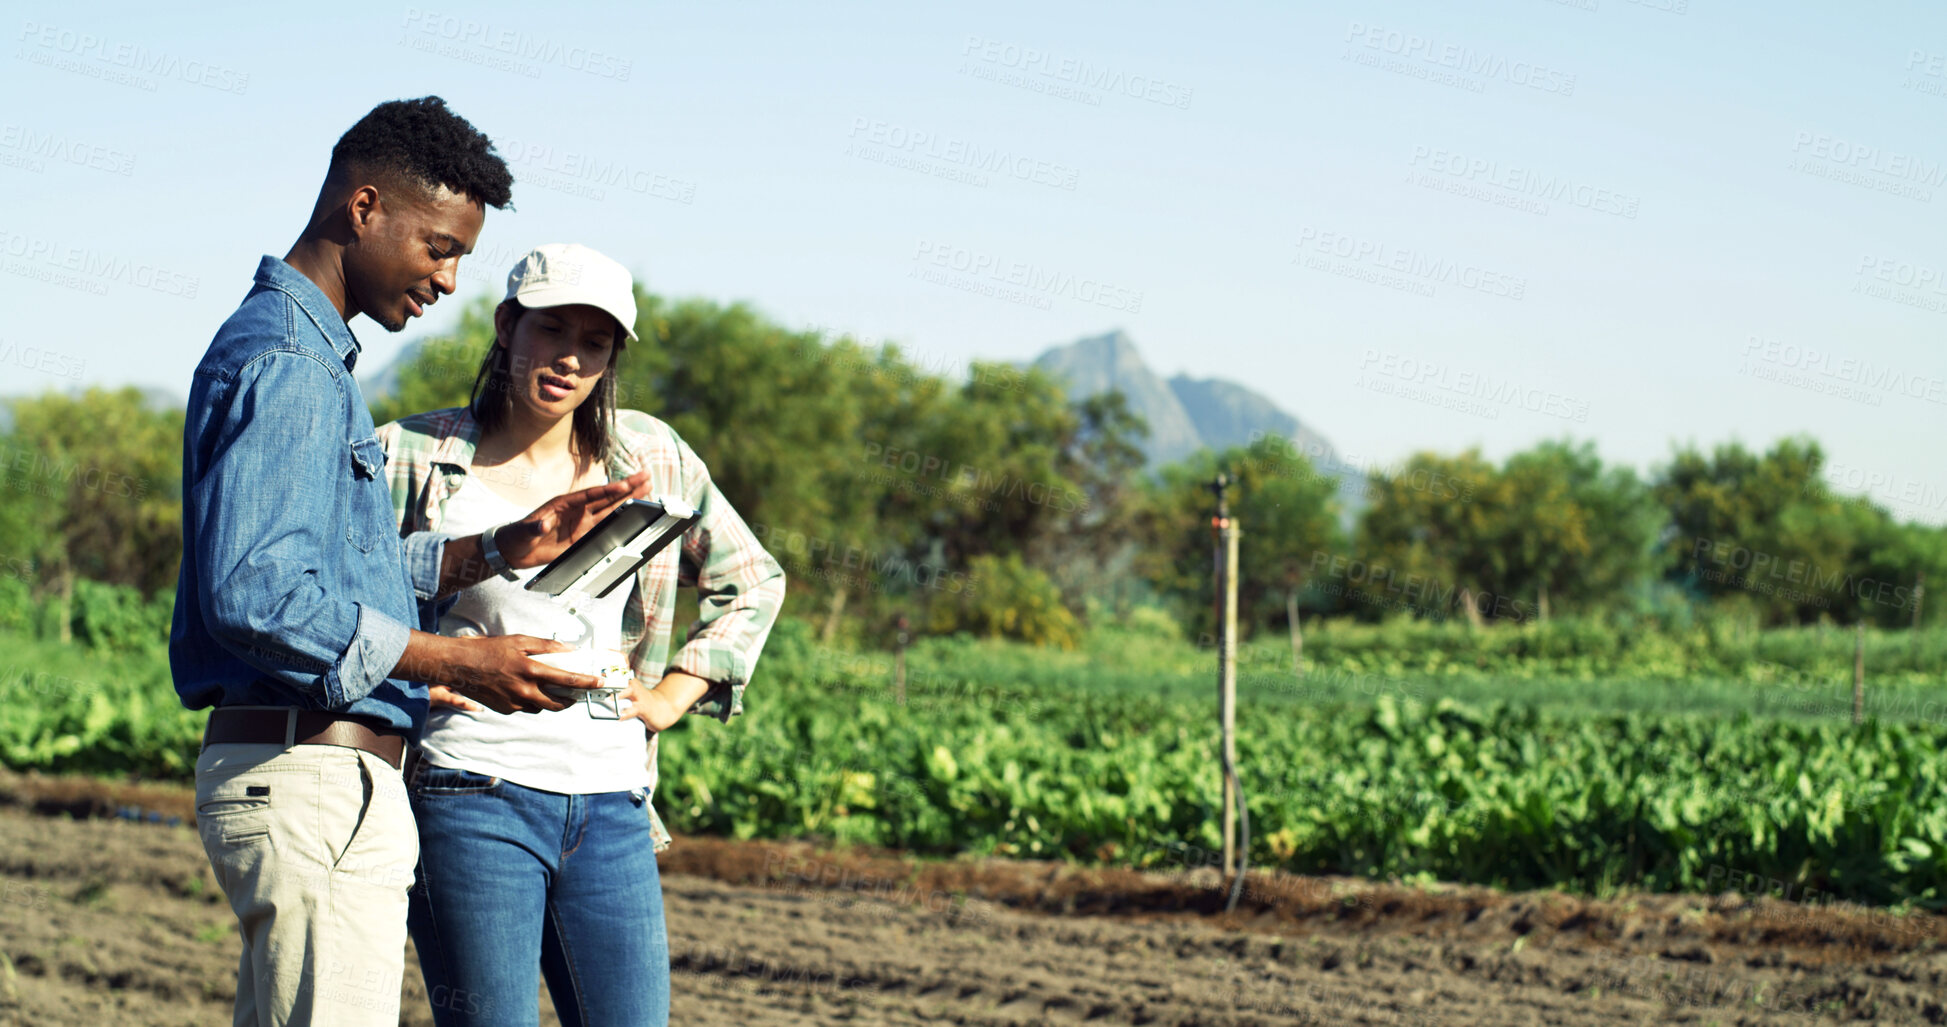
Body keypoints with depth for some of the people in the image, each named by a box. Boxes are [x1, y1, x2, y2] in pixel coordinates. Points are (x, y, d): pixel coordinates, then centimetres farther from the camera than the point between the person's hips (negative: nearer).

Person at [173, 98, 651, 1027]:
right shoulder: (283, 362, -14)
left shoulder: (311, 357, 20)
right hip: (313, 774, -11)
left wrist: (498, 552, 14)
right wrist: (456, 664, -20)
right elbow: (252, 594, -24)